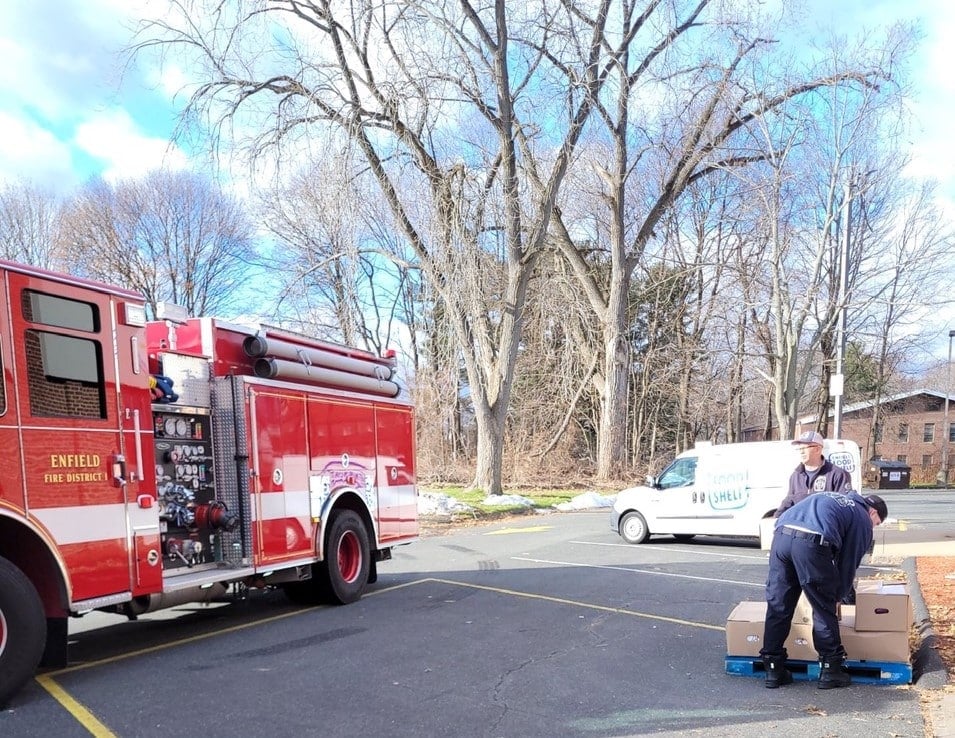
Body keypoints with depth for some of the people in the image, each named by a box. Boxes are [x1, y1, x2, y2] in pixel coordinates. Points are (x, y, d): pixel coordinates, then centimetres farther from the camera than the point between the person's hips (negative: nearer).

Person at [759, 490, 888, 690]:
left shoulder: (831, 498, 38)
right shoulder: (863, 520, 20)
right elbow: (848, 564, 18)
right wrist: (838, 596, 32)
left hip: (781, 535, 6)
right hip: (812, 543, -5)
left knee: (777, 607, 12)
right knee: (824, 611, 13)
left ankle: (773, 670, 19)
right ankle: (831, 670, 23)